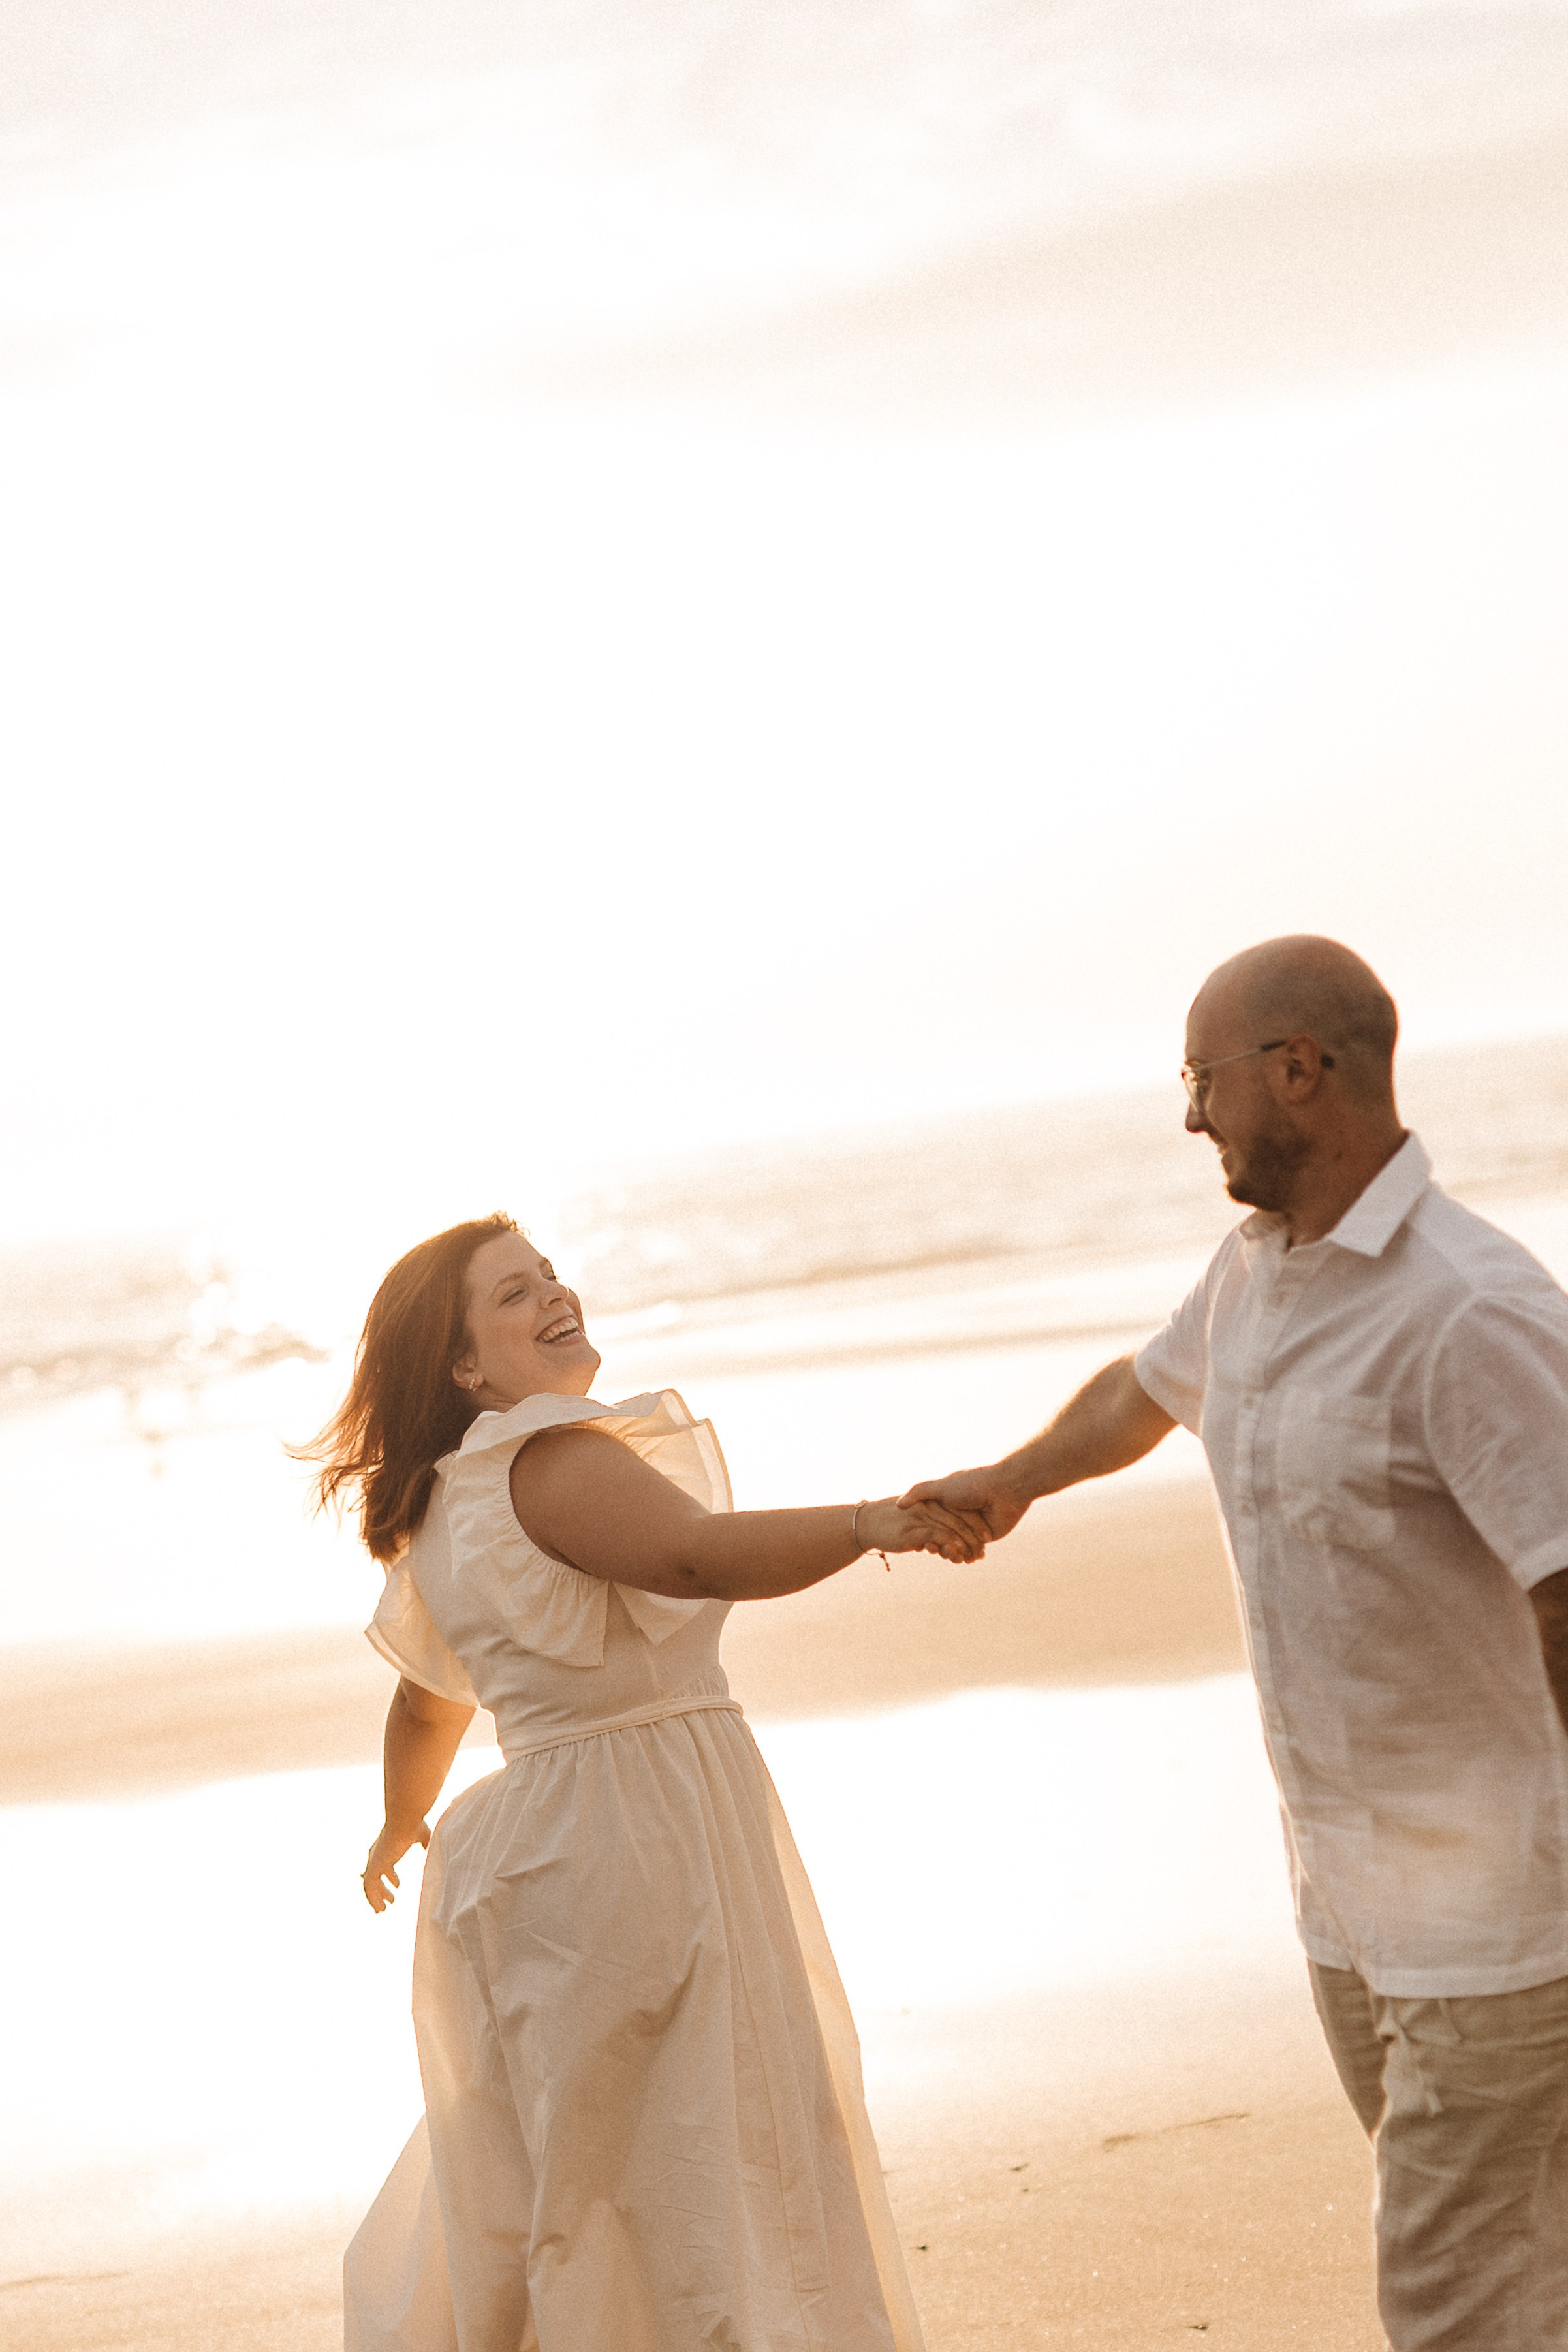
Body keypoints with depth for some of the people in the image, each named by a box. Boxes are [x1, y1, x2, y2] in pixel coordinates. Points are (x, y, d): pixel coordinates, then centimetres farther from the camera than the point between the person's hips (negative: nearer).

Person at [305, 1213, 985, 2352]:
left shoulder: (444, 1508, 13)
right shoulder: (553, 1460, -17)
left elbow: (428, 1704, 26)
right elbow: (702, 1553, -35)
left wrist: (399, 1828, 44)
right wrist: (870, 1523, -48)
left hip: (537, 1839, 10)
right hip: (648, 1840, -10)